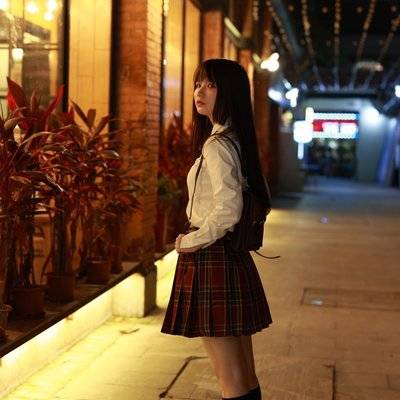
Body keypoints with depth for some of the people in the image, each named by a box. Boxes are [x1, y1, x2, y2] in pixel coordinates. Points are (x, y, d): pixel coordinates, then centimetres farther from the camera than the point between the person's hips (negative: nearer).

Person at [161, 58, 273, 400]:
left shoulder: (216, 144, -15)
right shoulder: (239, 140, 13)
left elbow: (228, 209, -24)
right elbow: (259, 201, 22)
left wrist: (192, 240, -11)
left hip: (210, 258, -10)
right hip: (235, 258, 10)